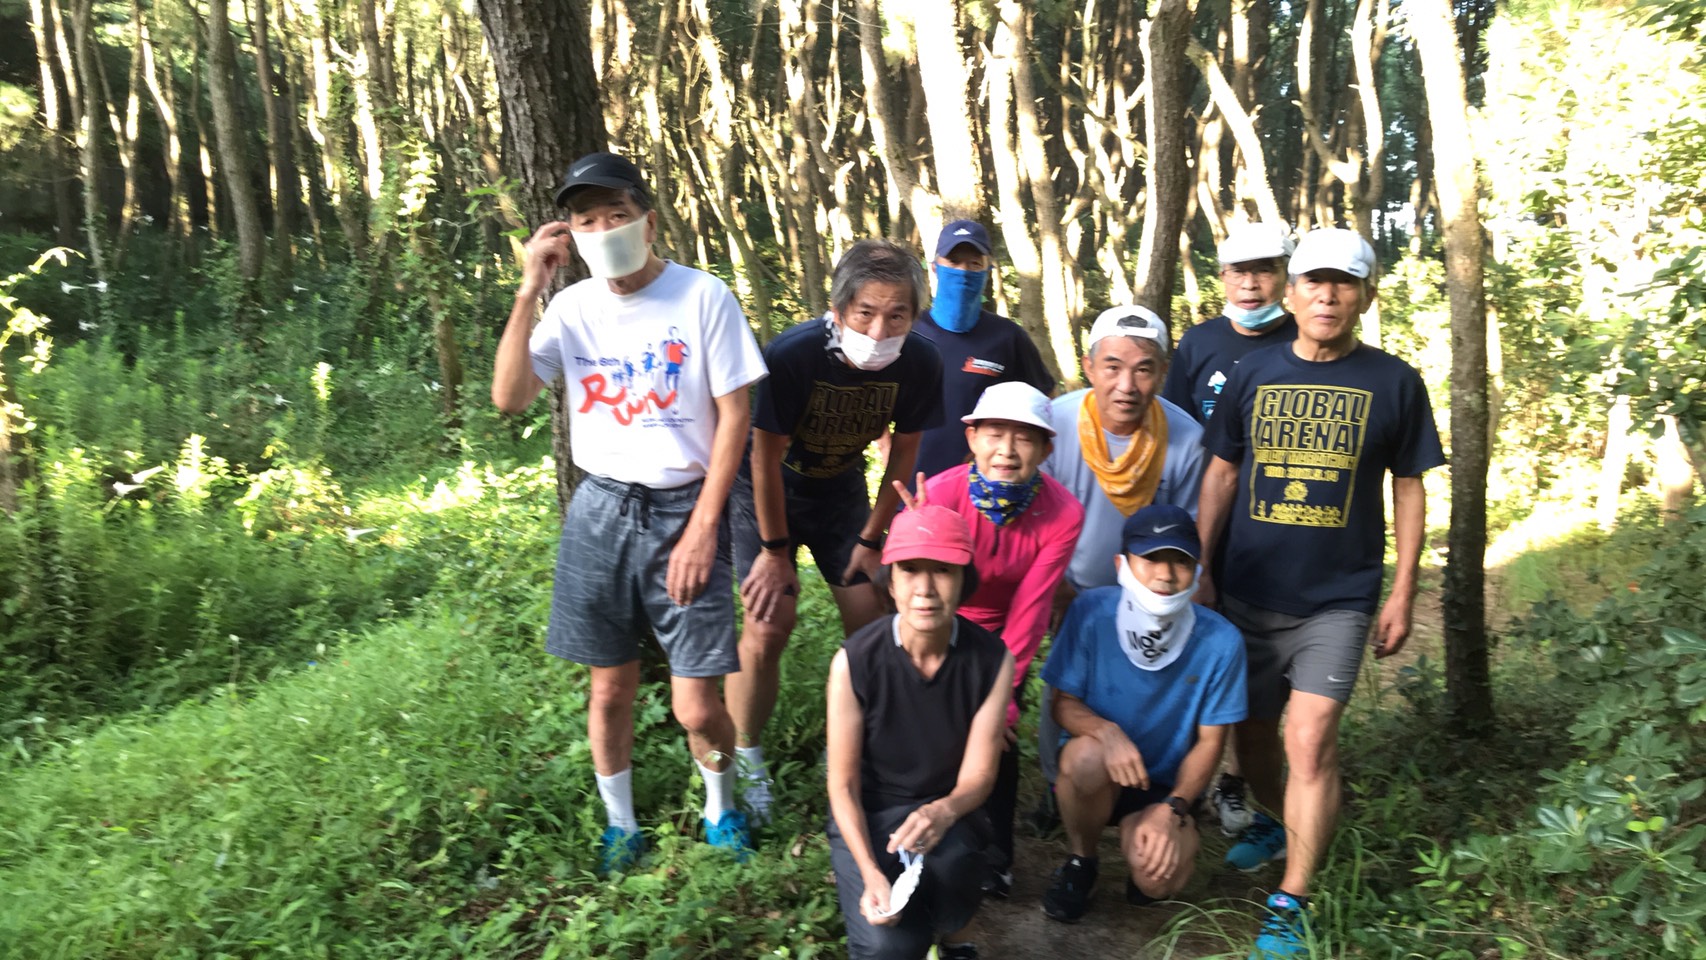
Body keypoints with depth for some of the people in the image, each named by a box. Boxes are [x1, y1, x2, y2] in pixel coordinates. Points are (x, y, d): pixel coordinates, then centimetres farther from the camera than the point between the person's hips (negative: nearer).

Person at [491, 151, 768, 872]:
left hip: (683, 509, -3)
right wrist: (529, 290, -11)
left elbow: (734, 415, -6)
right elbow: (509, 398, -6)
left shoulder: (703, 297, -7)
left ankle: (720, 806, 29)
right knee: (610, 689, 11)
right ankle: (620, 829, 33)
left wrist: (703, 527, -10)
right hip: (600, 509, 3)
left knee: (697, 707, -2)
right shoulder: (572, 307, 4)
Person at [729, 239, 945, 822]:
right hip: (768, 489, -4)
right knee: (768, 625, -12)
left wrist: (871, 539, -1)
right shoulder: (793, 355, -34)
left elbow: (904, 455, -6)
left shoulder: (919, 364, -22)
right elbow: (766, 456, -22)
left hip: (839, 486, 4)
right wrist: (776, 551, -14)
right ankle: (745, 760, 5)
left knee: (871, 621, 0)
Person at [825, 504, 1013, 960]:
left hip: (946, 809, 1)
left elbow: (977, 777, -13)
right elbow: (843, 784, -13)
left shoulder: (992, 660, -16)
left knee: (950, 858, -35)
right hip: (869, 812, -1)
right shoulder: (854, 661, -20)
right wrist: (871, 874, -26)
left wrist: (943, 812, -36)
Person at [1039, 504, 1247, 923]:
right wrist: (1106, 731, -32)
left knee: (1158, 878, -28)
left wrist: (1172, 808, -20)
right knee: (1087, 755, -36)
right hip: (1096, 773, 0)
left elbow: (1209, 742, -6)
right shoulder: (1091, 611, -17)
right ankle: (1079, 862, -4)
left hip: (1167, 783, 0)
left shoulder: (1220, 641, -16)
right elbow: (1064, 703, -9)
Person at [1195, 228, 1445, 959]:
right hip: (1247, 592, 3)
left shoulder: (1393, 382, -1)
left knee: (1311, 740, -13)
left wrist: (1403, 592, 2)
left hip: (1339, 597, -2)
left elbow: (1408, 488, 4)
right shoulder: (1252, 375, 2)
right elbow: (1221, 475, 6)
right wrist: (1200, 568, 1)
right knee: (1253, 733, 14)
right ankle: (1273, 824, 44)